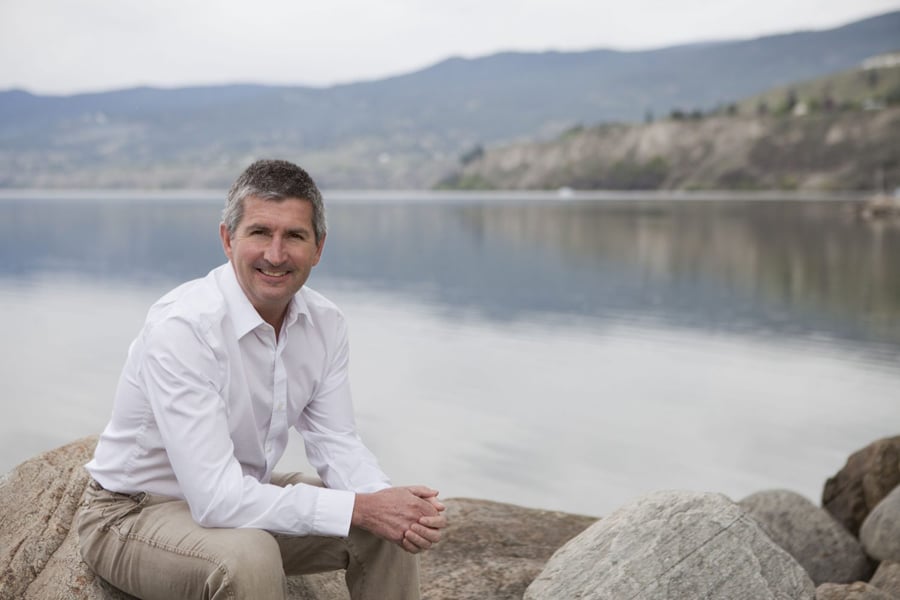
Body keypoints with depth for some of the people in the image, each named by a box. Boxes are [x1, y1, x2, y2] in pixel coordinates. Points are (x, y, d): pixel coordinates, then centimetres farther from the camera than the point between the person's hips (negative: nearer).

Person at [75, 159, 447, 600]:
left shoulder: (325, 324, -8)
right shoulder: (182, 327, -29)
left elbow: (335, 443, -2)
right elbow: (216, 500, -33)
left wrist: (392, 504, -23)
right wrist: (360, 508, -31)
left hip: (240, 498, 7)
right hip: (135, 515, -6)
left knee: (388, 528, -6)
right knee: (249, 559, -34)